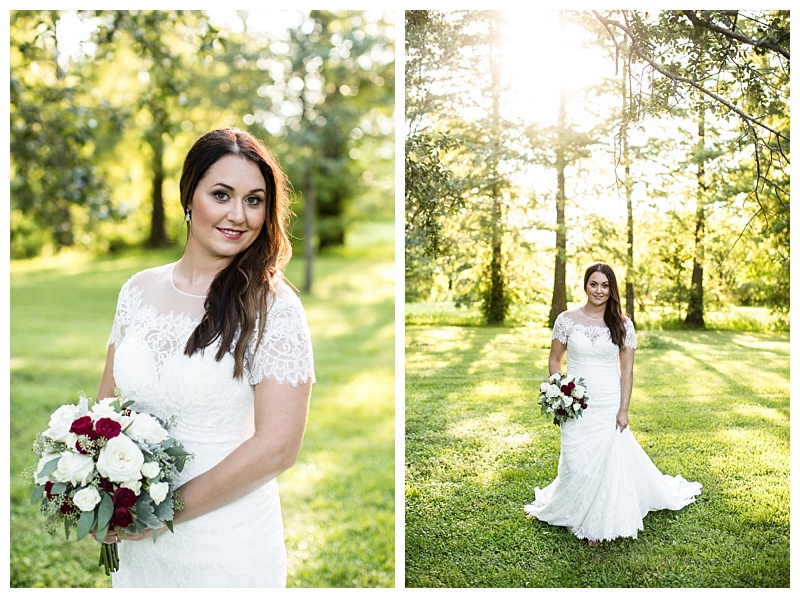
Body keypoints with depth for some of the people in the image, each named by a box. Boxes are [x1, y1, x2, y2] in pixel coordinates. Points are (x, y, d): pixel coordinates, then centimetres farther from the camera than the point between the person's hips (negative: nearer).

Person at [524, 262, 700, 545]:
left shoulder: (622, 324, -1)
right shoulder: (567, 319, -3)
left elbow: (627, 370, 0)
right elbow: (555, 360, 6)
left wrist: (623, 410, -5)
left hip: (609, 404, 0)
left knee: (610, 461, 1)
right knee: (577, 461, 5)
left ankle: (599, 523, 19)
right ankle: (581, 519, 26)